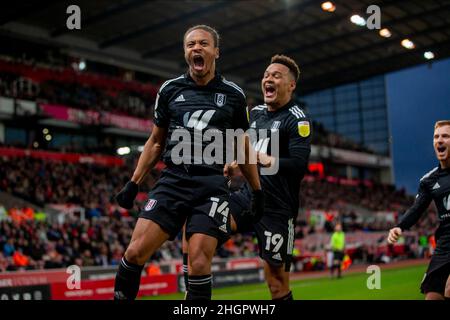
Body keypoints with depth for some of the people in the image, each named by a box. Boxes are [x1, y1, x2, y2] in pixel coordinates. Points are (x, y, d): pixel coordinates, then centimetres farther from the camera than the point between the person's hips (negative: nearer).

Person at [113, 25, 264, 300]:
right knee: (135, 252, -9)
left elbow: (243, 148, 16)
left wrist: (257, 190, 16)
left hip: (212, 185, -1)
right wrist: (134, 184, 12)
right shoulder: (170, 89, 9)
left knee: (199, 264, -12)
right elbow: (156, 142, 17)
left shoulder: (233, 95, 6)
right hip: (173, 180, 2)